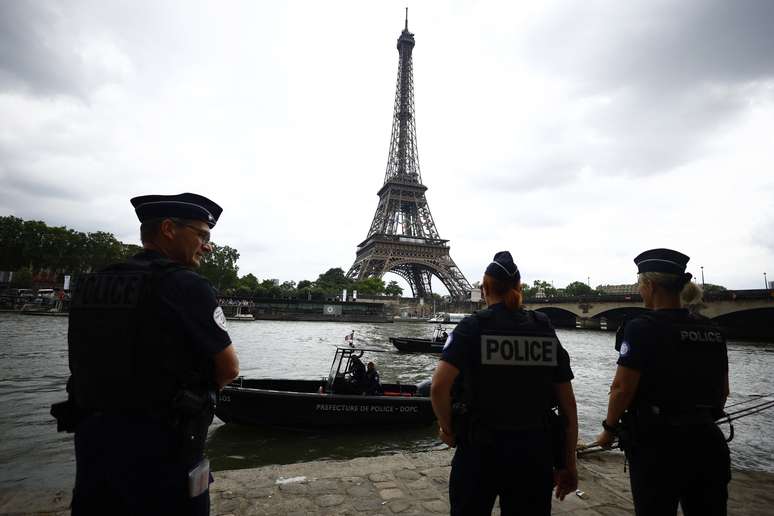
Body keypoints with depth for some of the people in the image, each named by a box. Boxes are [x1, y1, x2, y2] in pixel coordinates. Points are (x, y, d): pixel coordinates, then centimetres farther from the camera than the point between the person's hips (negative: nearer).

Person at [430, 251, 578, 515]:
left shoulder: (472, 326, -11)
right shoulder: (545, 330, 0)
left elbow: (439, 387, -23)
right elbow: (568, 406, 2)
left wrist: (447, 428, -5)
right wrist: (569, 464, 10)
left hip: (479, 450, -3)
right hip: (535, 453, 3)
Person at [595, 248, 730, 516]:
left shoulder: (642, 328, -16)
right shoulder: (712, 331, 5)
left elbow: (622, 389, -17)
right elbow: (723, 390, 14)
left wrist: (609, 429, -3)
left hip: (658, 445, -6)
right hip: (708, 441, 6)